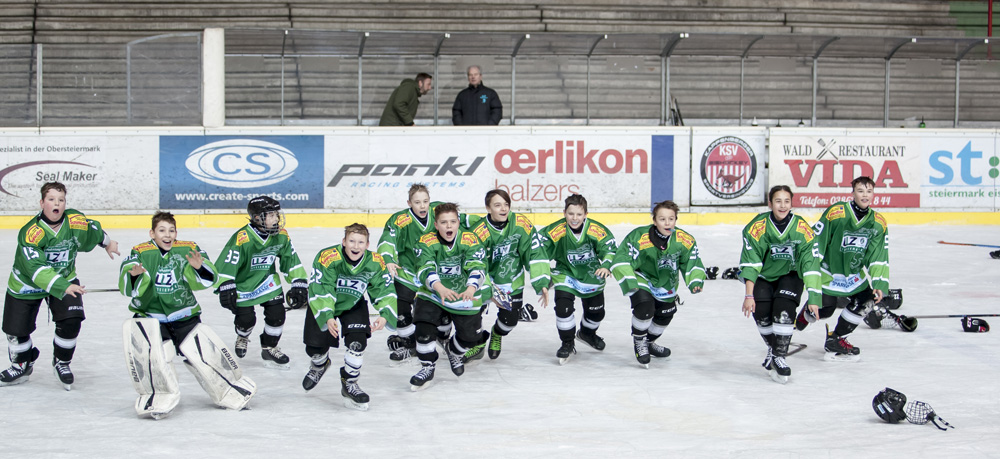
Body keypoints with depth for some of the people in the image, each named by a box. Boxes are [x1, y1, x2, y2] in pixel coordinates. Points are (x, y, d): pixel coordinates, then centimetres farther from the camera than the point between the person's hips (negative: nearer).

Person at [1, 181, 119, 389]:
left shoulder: (76, 221, -18)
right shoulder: (31, 232, -30)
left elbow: (94, 231, 7)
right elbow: (36, 269, -39)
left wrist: (107, 242, 27)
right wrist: (62, 287, -50)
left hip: (65, 277, 2)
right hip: (26, 284, -2)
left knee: (71, 320, -17)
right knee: (17, 329, 2)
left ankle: (61, 362, 9)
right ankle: (22, 365, 33)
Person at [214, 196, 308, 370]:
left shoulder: (281, 236, -10)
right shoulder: (242, 238, -28)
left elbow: (291, 261, 1)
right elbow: (226, 264, -27)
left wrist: (299, 284, -3)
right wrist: (226, 287, -34)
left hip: (268, 281, 4)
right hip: (243, 285, -4)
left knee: (277, 314, -3)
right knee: (246, 319, -2)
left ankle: (269, 348, 20)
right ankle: (242, 337, 36)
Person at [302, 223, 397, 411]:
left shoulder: (375, 263, -19)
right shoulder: (327, 258, -31)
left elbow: (385, 290, -11)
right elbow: (320, 291, -32)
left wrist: (384, 315, -26)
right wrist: (327, 317, -44)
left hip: (353, 305, 2)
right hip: (322, 305, -2)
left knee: (357, 340, -17)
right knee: (316, 346, -5)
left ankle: (349, 384, 4)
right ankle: (320, 364, 35)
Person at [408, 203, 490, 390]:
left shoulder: (470, 240, -12)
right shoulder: (427, 242, -13)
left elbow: (477, 267, -23)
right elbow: (425, 269, -24)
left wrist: (471, 288, -45)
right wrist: (439, 287, -44)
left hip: (465, 294, 1)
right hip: (433, 293, 0)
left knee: (470, 336, 0)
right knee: (424, 327, -18)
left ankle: (454, 351, 37)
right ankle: (427, 368, 6)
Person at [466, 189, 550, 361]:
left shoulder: (521, 224, -18)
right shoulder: (479, 232, -23)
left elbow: (536, 254, -14)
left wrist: (542, 284, -21)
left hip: (511, 280, 2)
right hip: (485, 278, -1)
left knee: (509, 319, 1)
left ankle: (497, 334, 40)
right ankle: (476, 345, 20)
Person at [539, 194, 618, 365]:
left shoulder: (598, 230, -21)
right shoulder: (555, 231, -24)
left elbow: (609, 248, -16)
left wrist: (606, 266, -35)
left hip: (591, 274, 2)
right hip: (565, 273, -2)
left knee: (596, 311, 12)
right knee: (563, 306, -18)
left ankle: (587, 333, 47)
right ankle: (567, 343, 6)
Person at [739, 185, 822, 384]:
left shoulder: (803, 229, -19)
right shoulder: (758, 227, -21)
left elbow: (811, 265, -18)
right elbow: (750, 263, -23)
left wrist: (813, 298, -23)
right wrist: (749, 295, -29)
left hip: (790, 275, 0)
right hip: (763, 276, 0)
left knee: (784, 311, -21)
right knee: (761, 314, -13)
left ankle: (779, 356, -5)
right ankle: (773, 348, 15)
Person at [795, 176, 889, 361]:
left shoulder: (879, 223, -4)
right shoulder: (836, 213, -19)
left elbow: (879, 258, -1)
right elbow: (815, 241, -13)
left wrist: (879, 284, -9)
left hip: (854, 275, 5)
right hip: (828, 271, -5)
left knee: (865, 302, -4)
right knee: (825, 308, -7)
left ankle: (836, 339, 13)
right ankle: (804, 315, 31)